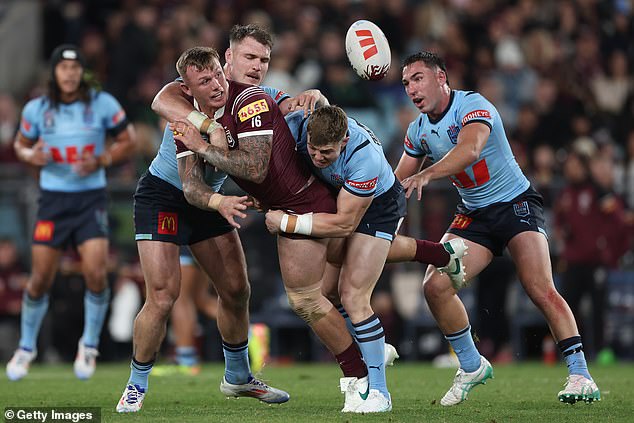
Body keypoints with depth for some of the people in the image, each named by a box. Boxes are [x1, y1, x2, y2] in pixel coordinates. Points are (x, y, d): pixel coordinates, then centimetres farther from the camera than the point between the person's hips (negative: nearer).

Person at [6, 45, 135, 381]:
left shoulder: (102, 104, -4)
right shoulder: (37, 109, -1)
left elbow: (127, 141, 4)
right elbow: (20, 144, 13)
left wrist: (101, 161, -12)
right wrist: (32, 156, -10)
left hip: (91, 198, -1)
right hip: (53, 199, 1)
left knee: (96, 274, -13)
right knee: (40, 279, 1)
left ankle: (89, 345, 9)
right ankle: (26, 347, 22)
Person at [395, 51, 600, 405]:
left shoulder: (473, 106, -18)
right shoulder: (418, 130, 5)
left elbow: (470, 149, -39)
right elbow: (399, 182, 17)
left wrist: (426, 175, -53)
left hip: (516, 203, -7)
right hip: (473, 215, 7)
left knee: (541, 289, -22)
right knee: (435, 286, -12)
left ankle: (580, 376, -17)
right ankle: (472, 367, 6)